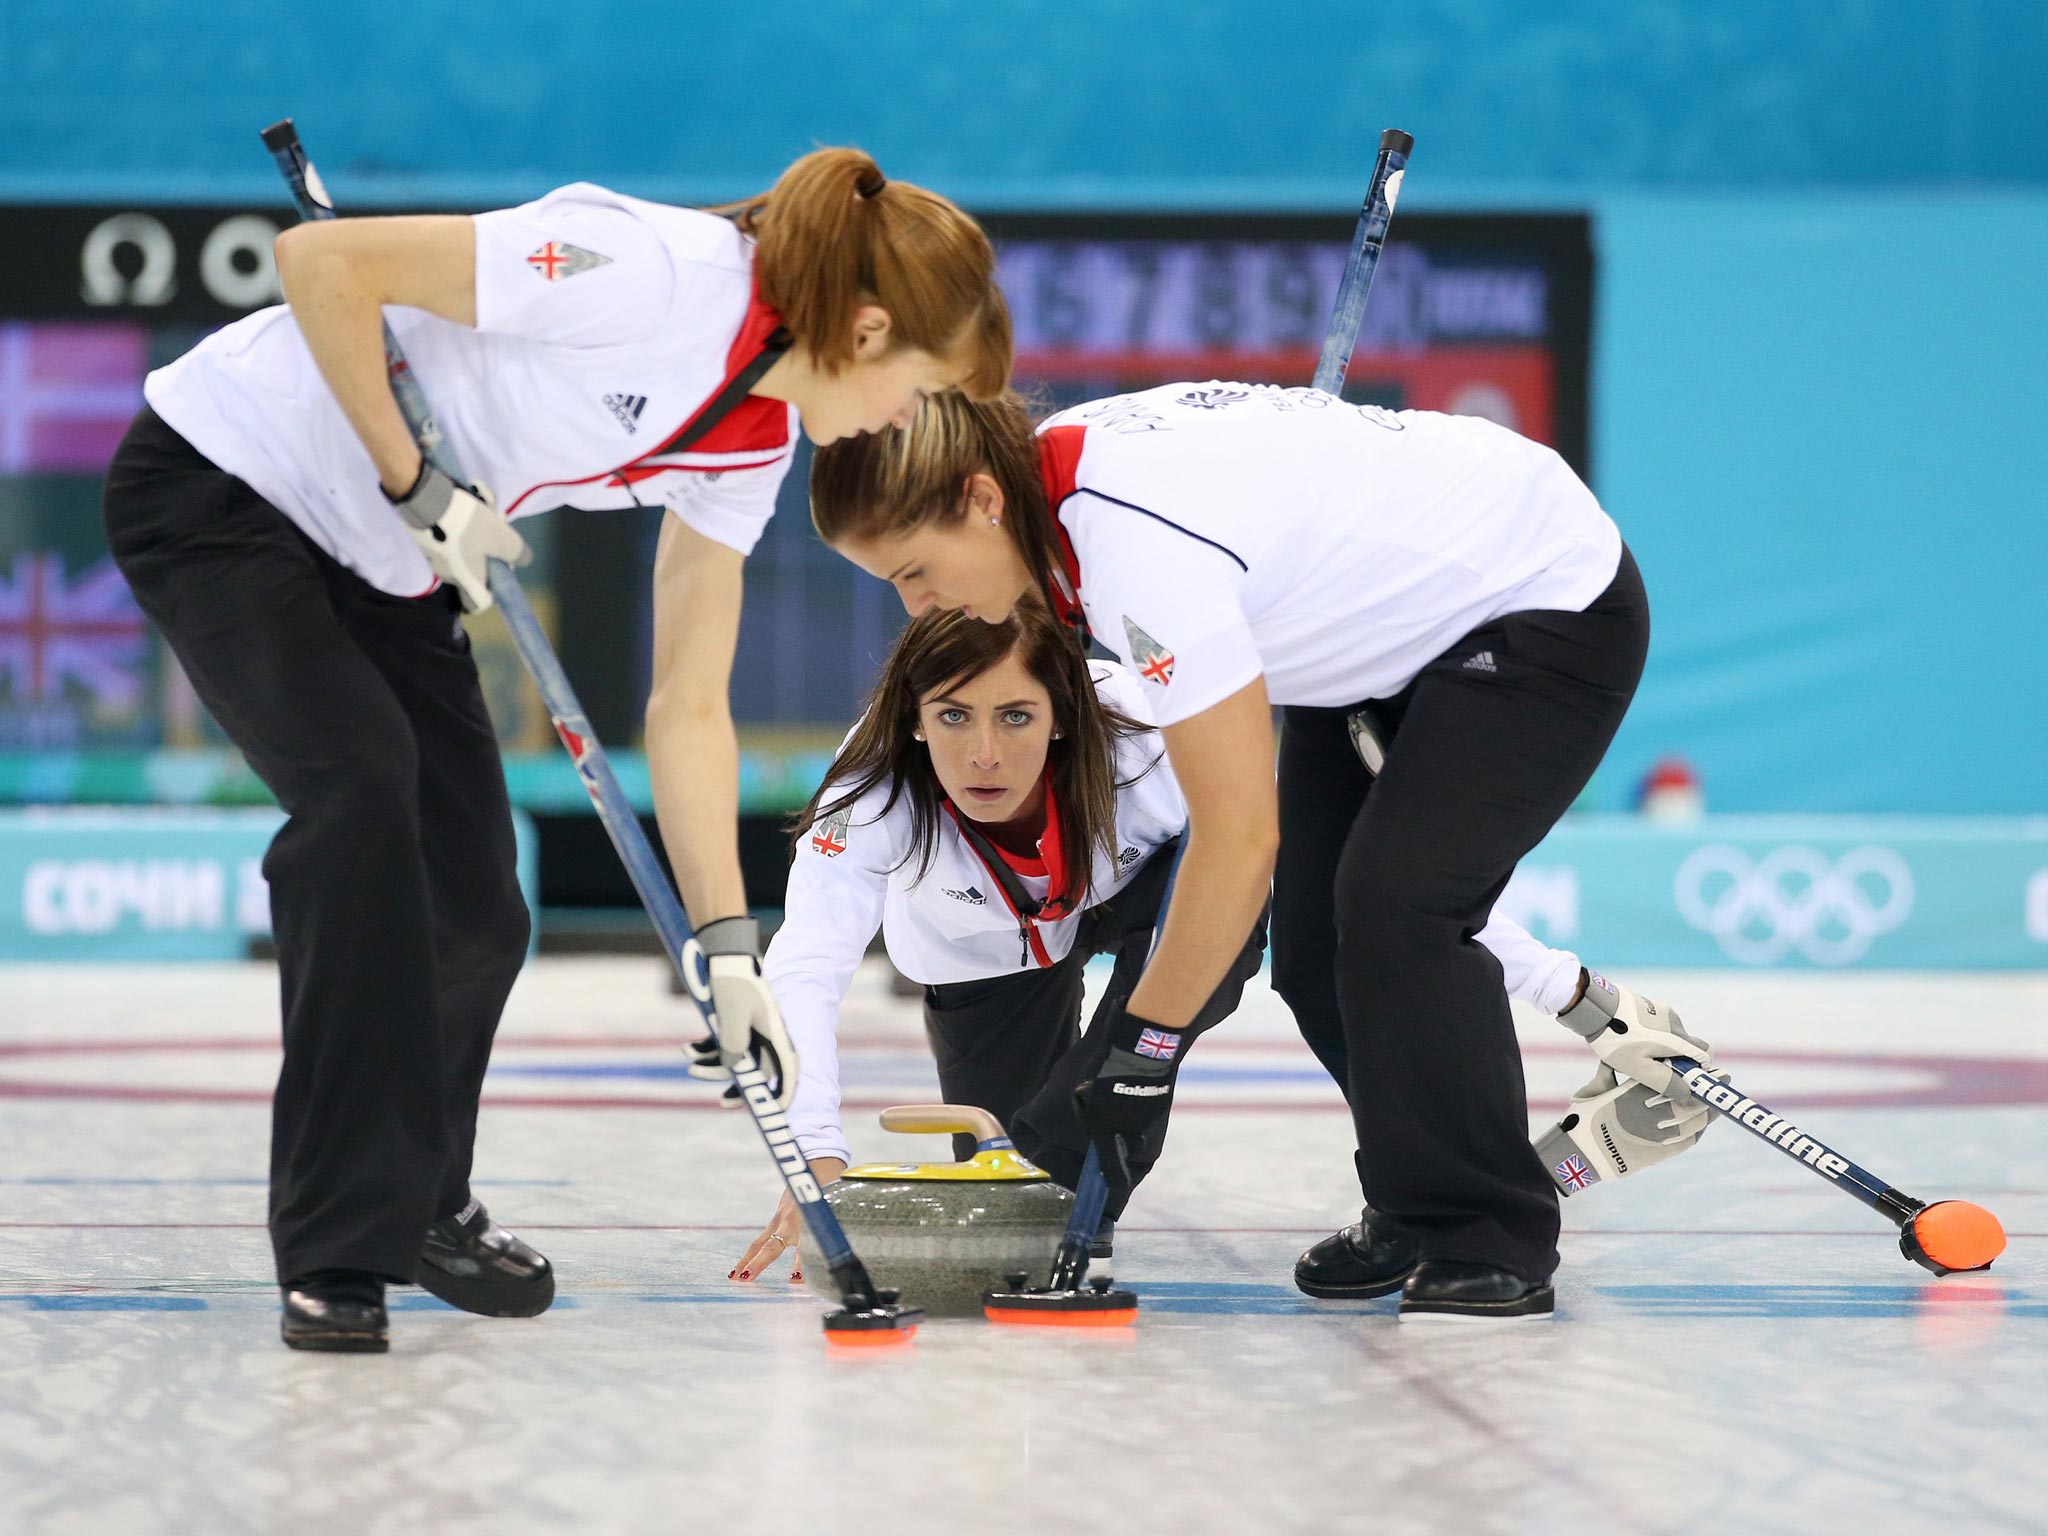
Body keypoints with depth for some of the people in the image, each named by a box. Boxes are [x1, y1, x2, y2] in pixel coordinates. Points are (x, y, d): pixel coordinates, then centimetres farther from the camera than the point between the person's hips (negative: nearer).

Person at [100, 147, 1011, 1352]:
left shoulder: (754, 440, -2)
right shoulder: (648, 273, -29)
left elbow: (688, 704, 2)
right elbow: (323, 260, -29)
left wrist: (729, 946, -3)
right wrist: (413, 483, -23)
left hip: (382, 564, 8)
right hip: (220, 483, -8)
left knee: (474, 909, 2)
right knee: (360, 787, -24)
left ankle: (418, 1201, 28)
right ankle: (338, 1253, -17)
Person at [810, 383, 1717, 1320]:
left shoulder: (1140, 543, -35)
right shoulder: (1054, 464, -8)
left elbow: (1241, 840, -31)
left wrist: (1141, 1043, -23)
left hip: (1551, 607, -9)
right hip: (1401, 616, 9)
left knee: (1392, 913, -22)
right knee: (1315, 939, 2)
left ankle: (1493, 1244, -9)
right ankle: (1417, 1213, 18)